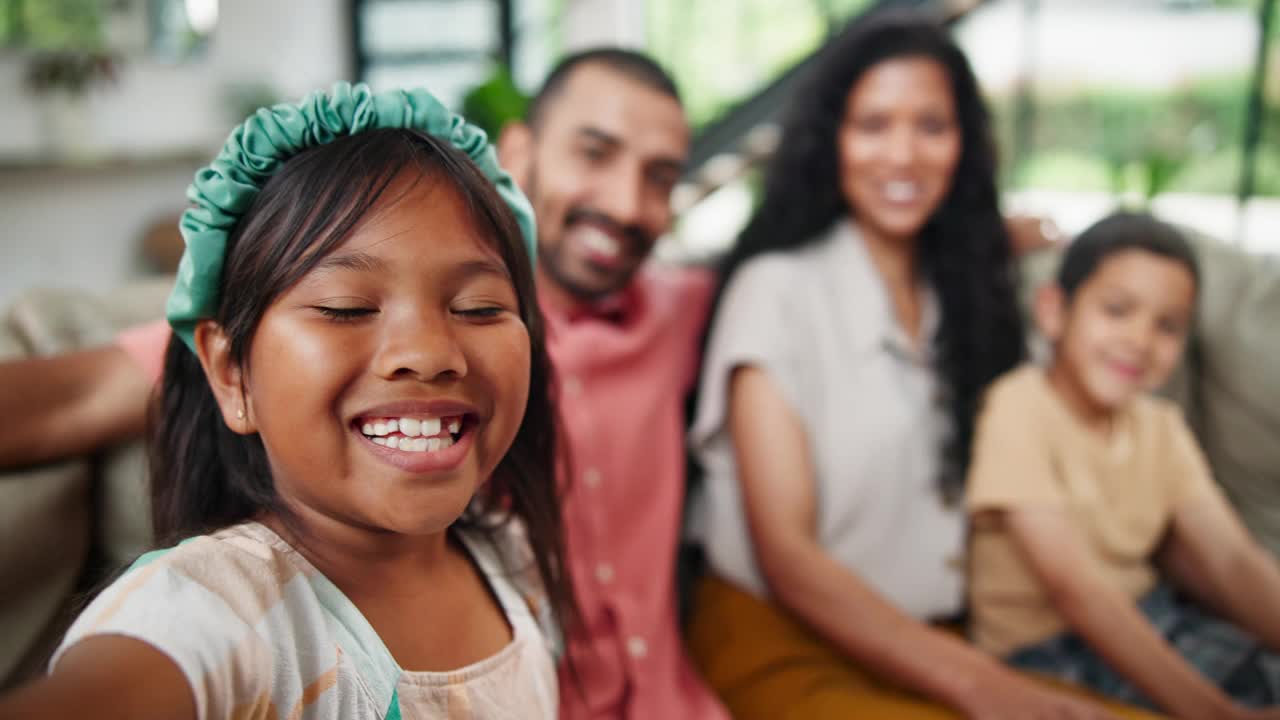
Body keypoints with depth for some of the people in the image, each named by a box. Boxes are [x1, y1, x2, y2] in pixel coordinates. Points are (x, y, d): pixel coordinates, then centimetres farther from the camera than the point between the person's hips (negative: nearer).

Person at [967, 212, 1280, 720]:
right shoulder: (1018, 410, -18)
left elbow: (1232, 559, -5)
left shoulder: (1159, 425, 5)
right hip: (1045, 649, -6)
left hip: (1143, 621, 7)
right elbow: (1071, 585, -25)